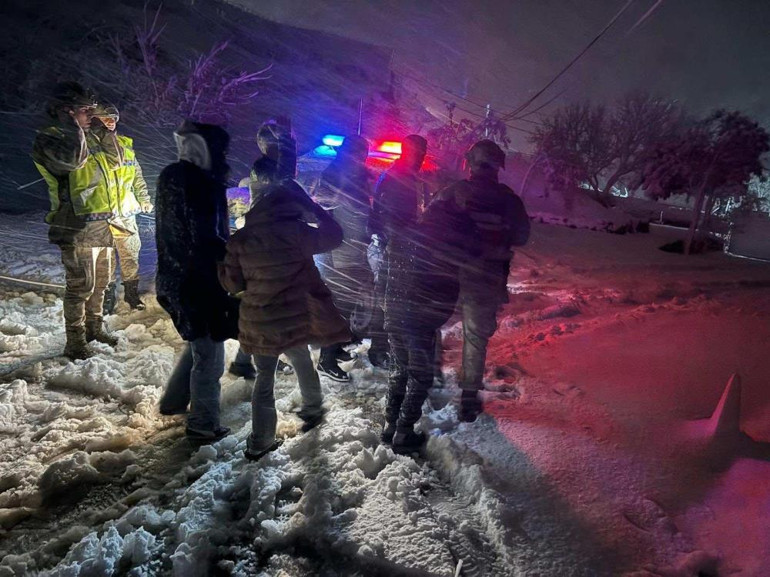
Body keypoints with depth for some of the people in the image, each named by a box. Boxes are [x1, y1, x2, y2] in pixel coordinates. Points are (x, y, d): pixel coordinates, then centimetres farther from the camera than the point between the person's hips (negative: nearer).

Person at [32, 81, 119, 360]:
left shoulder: (88, 137, 15)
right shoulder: (48, 139, -10)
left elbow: (113, 161, 22)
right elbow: (72, 159, -29)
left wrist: (107, 130, 14)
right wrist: (72, 125, -19)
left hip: (101, 224, 9)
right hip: (78, 227, -9)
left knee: (100, 282, 18)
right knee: (81, 286, -5)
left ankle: (93, 328, 34)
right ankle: (75, 342, 4)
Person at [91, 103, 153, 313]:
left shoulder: (125, 144, 13)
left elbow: (137, 175, 21)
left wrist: (144, 199, 17)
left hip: (125, 211, 4)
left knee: (130, 254, 8)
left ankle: (132, 291, 21)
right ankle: (108, 295, 14)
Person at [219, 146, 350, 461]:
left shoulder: (240, 239, -6)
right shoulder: (295, 232, -17)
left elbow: (232, 283, -1)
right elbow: (334, 234, -5)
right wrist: (308, 202, -1)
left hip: (259, 322, 2)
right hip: (295, 319, -2)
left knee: (264, 377, 15)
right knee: (302, 362, 25)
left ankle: (260, 441, 19)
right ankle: (312, 409, 44)